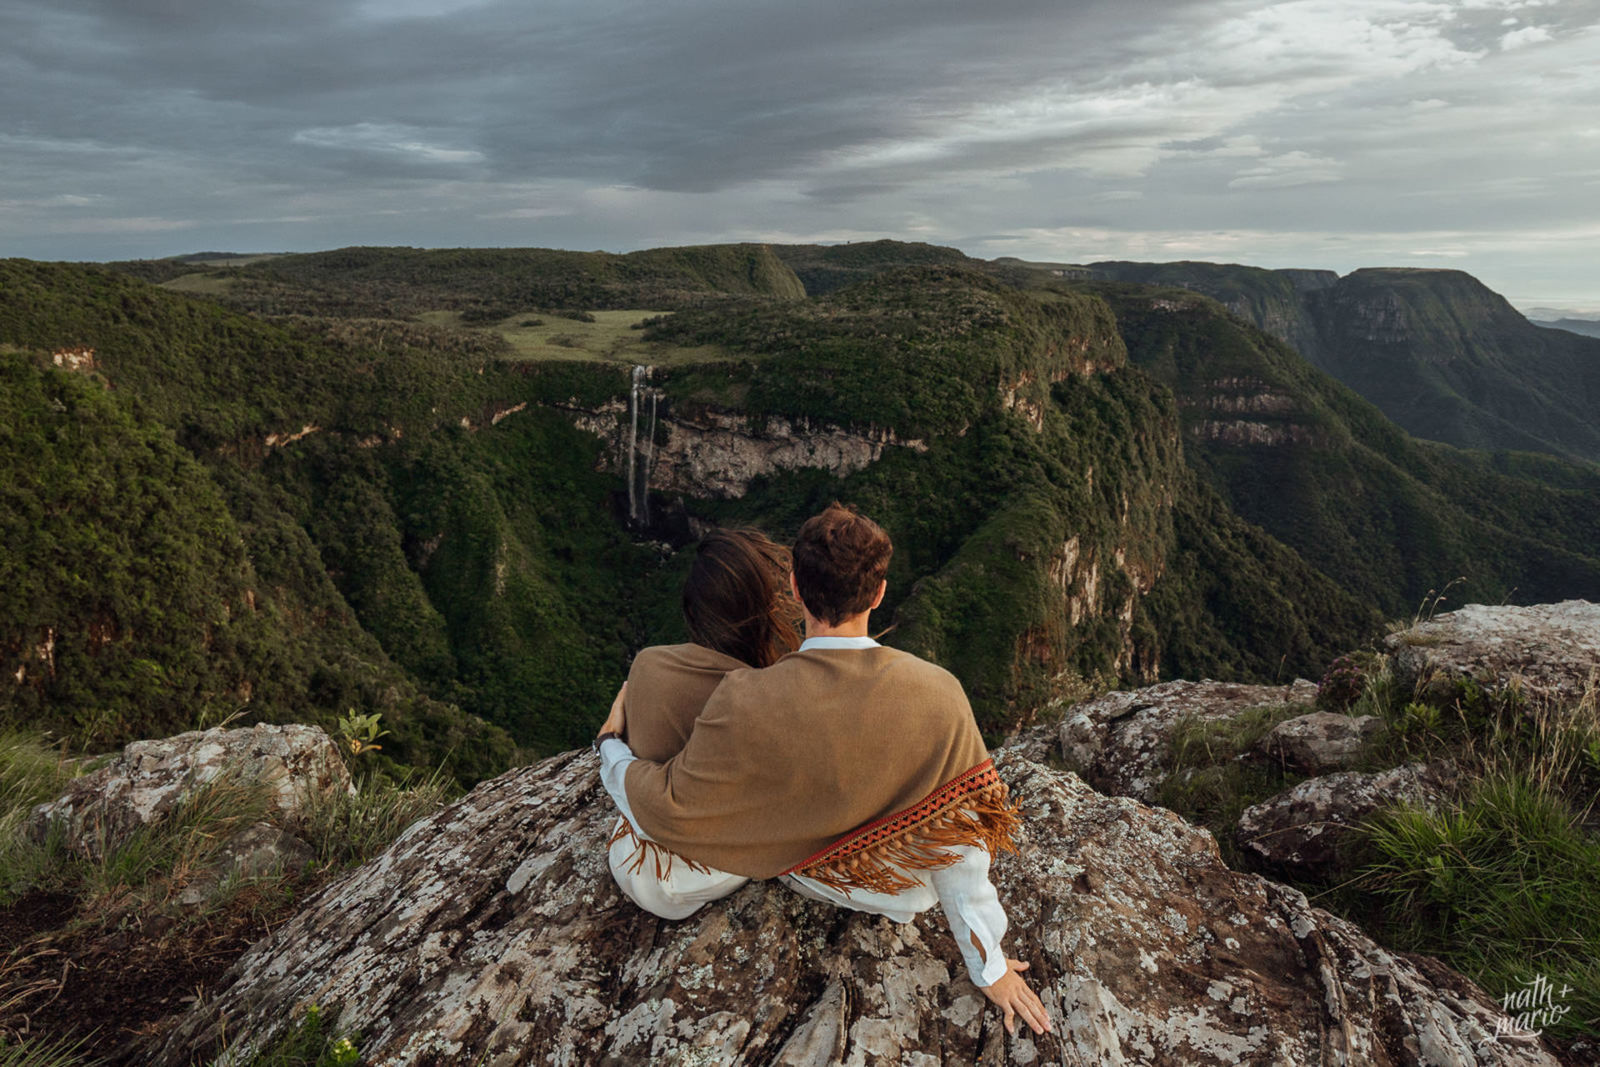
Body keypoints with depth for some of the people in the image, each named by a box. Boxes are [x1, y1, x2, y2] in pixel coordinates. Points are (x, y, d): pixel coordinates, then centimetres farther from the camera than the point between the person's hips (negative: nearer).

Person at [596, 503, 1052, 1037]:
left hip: (802, 873, 0)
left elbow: (662, 810, -24)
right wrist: (988, 967, -6)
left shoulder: (745, 706, -38)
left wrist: (611, 743, -2)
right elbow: (962, 838, -22)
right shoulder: (938, 696, -33)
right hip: (897, 887, 1)